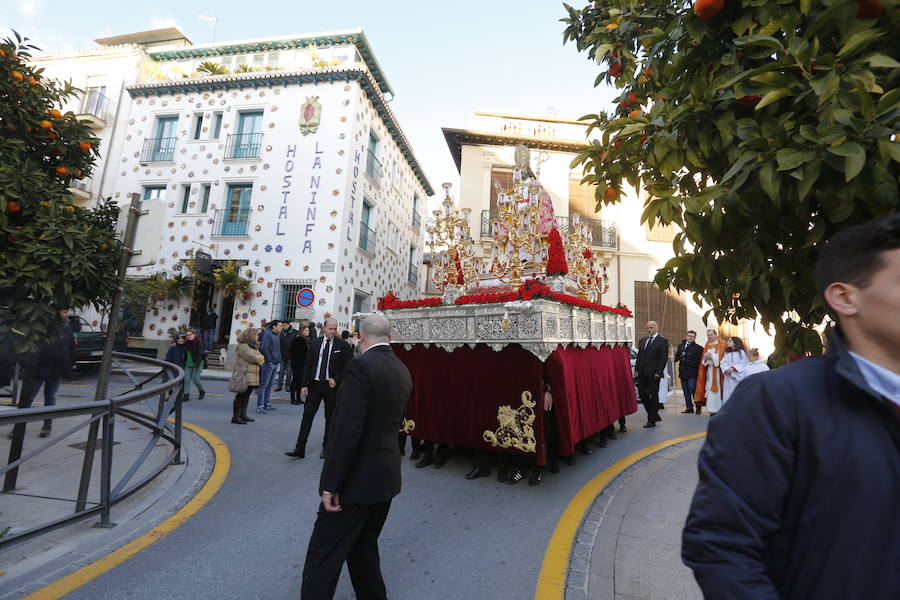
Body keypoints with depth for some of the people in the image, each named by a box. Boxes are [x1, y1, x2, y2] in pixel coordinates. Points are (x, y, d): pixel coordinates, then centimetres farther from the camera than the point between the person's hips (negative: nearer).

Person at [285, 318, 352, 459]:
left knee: (330, 418, 8)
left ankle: (326, 448, 22)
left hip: (332, 386, -2)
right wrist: (304, 384, 1)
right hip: (315, 384, 2)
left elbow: (349, 366, -4)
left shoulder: (342, 345, -5)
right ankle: (299, 449, 9)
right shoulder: (315, 343, 5)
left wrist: (336, 380, -13)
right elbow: (308, 365, 6)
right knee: (307, 415, 2)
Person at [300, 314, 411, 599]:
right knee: (364, 547, 23)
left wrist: (331, 484, -17)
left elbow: (347, 430, -24)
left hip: (359, 477, -8)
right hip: (387, 475, 8)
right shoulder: (403, 370, 4)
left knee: (324, 554, 7)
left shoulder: (361, 365, -20)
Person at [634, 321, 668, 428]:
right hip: (642, 373, 6)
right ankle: (655, 415, 23)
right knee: (642, 393, 6)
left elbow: (664, 358, -9)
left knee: (653, 396, 3)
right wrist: (636, 369, 8)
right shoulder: (642, 340, 14)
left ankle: (652, 420, 12)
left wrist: (658, 372, -15)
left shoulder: (662, 341, -4)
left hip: (654, 373, -6)